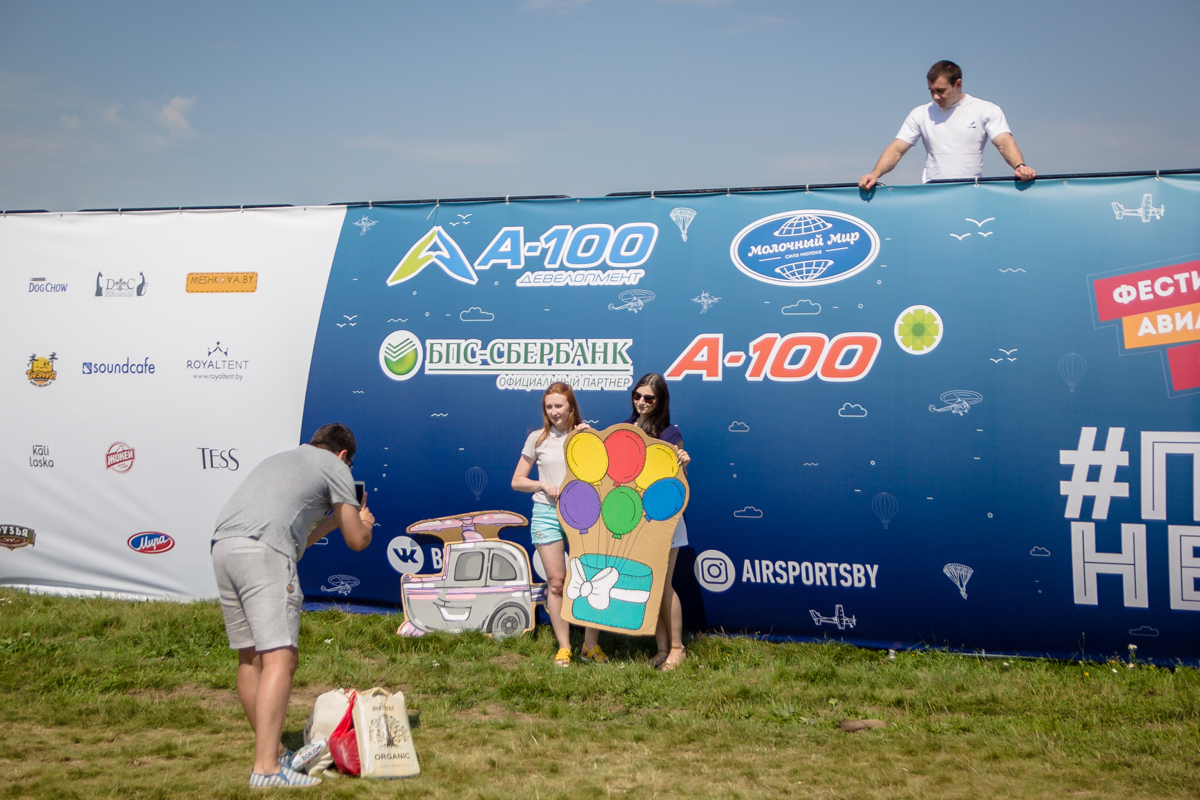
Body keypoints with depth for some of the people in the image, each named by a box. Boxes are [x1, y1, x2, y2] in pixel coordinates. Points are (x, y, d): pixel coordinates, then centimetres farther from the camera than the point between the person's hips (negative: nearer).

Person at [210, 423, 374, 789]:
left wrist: (333, 519, 47)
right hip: (263, 552, -8)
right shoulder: (334, 466, 15)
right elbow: (356, 540, 14)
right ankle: (266, 767, -21)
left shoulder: (279, 459, 36)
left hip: (222, 546, 8)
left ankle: (272, 750, 24)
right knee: (280, 657, -12)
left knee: (250, 657, 14)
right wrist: (363, 520, 36)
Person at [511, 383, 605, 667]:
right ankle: (564, 647, 10)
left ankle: (591, 645, 10)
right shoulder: (538, 439, 7)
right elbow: (517, 481, 10)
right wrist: (544, 486, -7)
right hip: (547, 513, 0)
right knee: (556, 582, 1)